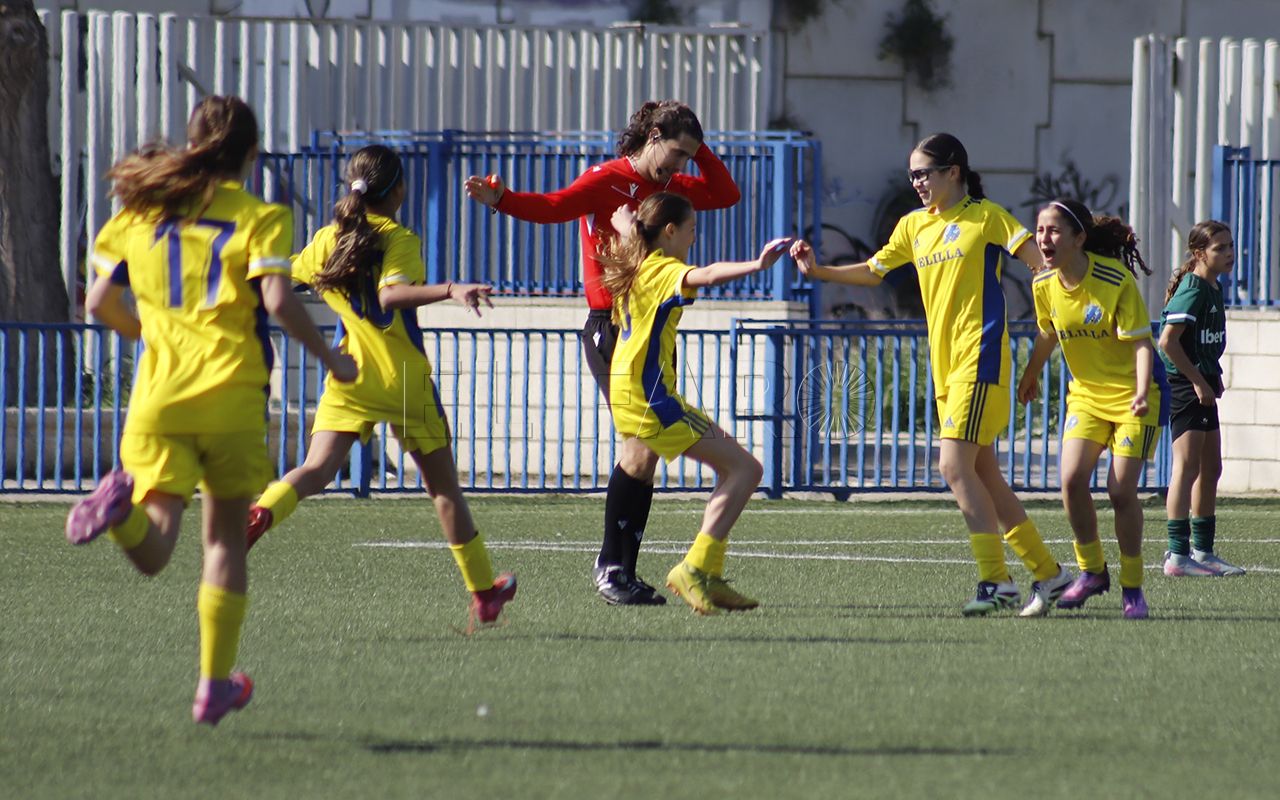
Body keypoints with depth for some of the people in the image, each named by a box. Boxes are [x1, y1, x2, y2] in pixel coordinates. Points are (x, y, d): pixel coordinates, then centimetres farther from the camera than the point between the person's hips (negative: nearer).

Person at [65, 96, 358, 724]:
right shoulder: (260, 218, 1)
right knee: (225, 536, 14)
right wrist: (330, 359, 2)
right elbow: (277, 301, -12)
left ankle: (124, 500, -39)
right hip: (232, 392, -2)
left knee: (152, 551, -5)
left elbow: (100, 302, 14)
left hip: (158, 395, 2)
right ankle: (214, 684, 15)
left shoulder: (141, 212, 13)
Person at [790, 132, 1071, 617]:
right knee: (983, 476, 8)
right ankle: (1047, 573, 16)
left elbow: (1038, 259, -9)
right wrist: (819, 271, 10)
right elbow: (872, 272, 23)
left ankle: (996, 581, -15)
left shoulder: (986, 216, -3)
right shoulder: (915, 226, 17)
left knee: (955, 466, -17)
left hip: (979, 359, -8)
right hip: (945, 367, 8)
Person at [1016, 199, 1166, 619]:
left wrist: (1142, 393, -35)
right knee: (1072, 478, -13)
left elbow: (1141, 341, -20)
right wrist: (1030, 377, 31)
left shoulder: (1116, 279, -21)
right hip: (1086, 393, 5)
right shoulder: (1044, 285, -4)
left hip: (1132, 393, -5)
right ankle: (1091, 570, 8)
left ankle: (1132, 587, 7)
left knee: (1121, 490, -10)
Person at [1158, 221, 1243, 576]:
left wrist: (1213, 380, 13)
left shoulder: (1215, 290, 14)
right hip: (1183, 386, -10)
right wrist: (1198, 382, -19)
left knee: (1211, 470, 14)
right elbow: (1168, 341, -23)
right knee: (1188, 467, -13)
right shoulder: (1192, 291, -16)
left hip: (1202, 389, 10)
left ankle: (1203, 551, 21)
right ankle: (1178, 554, -15)